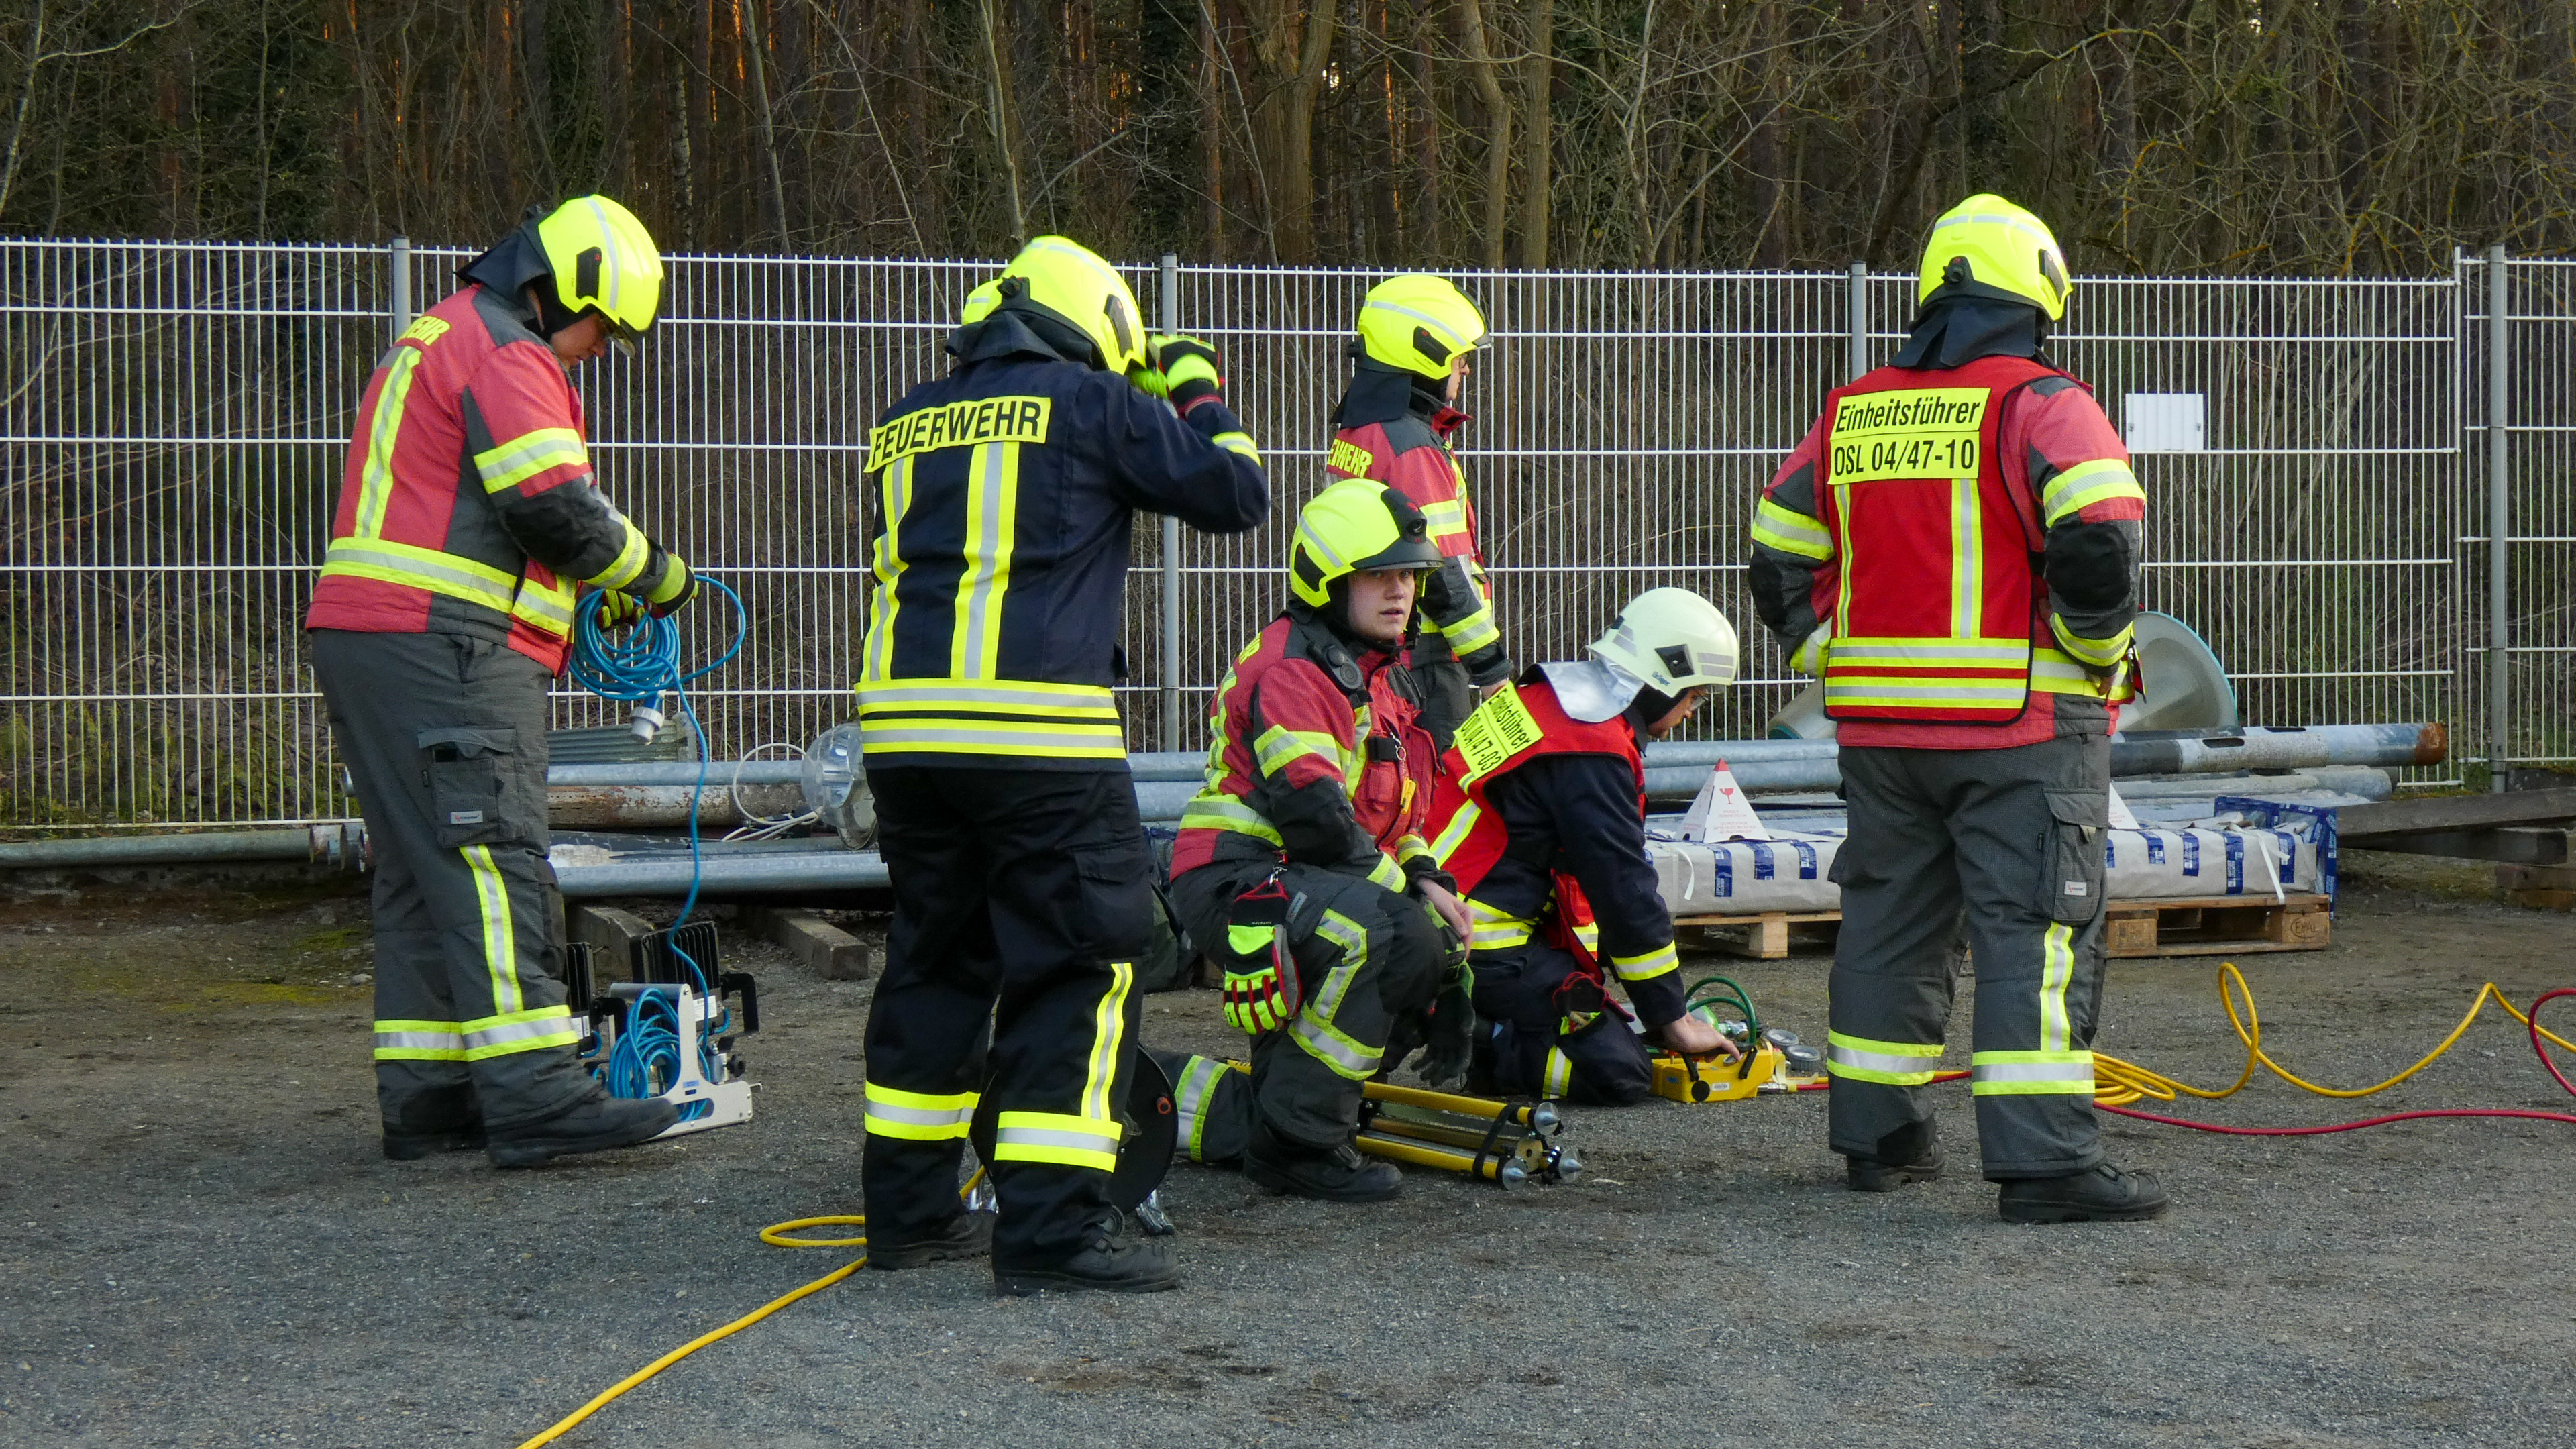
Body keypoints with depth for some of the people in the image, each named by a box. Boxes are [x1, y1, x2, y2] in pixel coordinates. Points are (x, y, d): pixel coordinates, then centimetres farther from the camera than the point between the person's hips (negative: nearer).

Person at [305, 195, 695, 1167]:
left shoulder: (441, 340, 26)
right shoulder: (506, 352, -8)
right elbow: (556, 508, -17)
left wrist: (591, 595, 21)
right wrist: (654, 572, 0)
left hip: (367, 641, 10)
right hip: (442, 648, -10)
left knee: (422, 873, 11)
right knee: (493, 866, -13)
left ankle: (423, 1096, 11)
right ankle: (533, 1097, -16)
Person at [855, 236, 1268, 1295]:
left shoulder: (907, 425, 19)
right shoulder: (1096, 404, 2)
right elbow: (1236, 496, 6)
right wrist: (1201, 397, 22)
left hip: (901, 725, 6)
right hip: (1037, 731, -6)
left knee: (936, 955, 17)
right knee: (1080, 966, -2)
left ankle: (907, 1208, 22)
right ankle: (1051, 1225, -8)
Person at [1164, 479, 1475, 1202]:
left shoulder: (1375, 673, 20)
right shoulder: (1292, 668, -14)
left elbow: (1390, 812, 24)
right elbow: (1312, 816, -24)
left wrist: (1425, 877, 4)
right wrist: (1408, 890, -18)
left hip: (1305, 881, 10)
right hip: (1235, 882, -10)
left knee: (1440, 958, 9)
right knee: (1392, 935, -31)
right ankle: (1296, 1141, -23)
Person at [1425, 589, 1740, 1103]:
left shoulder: (1546, 696, 14)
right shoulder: (1592, 752, -18)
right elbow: (1625, 892, -15)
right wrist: (1673, 1021, -5)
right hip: (1483, 951, -10)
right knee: (1620, 1073, -11)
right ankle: (1474, 1047, -12)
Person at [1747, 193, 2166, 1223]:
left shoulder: (1846, 417, 10)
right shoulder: (2041, 404, -8)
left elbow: (1779, 565, 13)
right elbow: (2099, 539, -21)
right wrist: (2098, 656, -6)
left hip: (1880, 719, 6)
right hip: (2022, 716, -5)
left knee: (1889, 919, 15)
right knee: (2034, 930, -5)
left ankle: (1878, 1136, 22)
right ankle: (2042, 1160, -10)